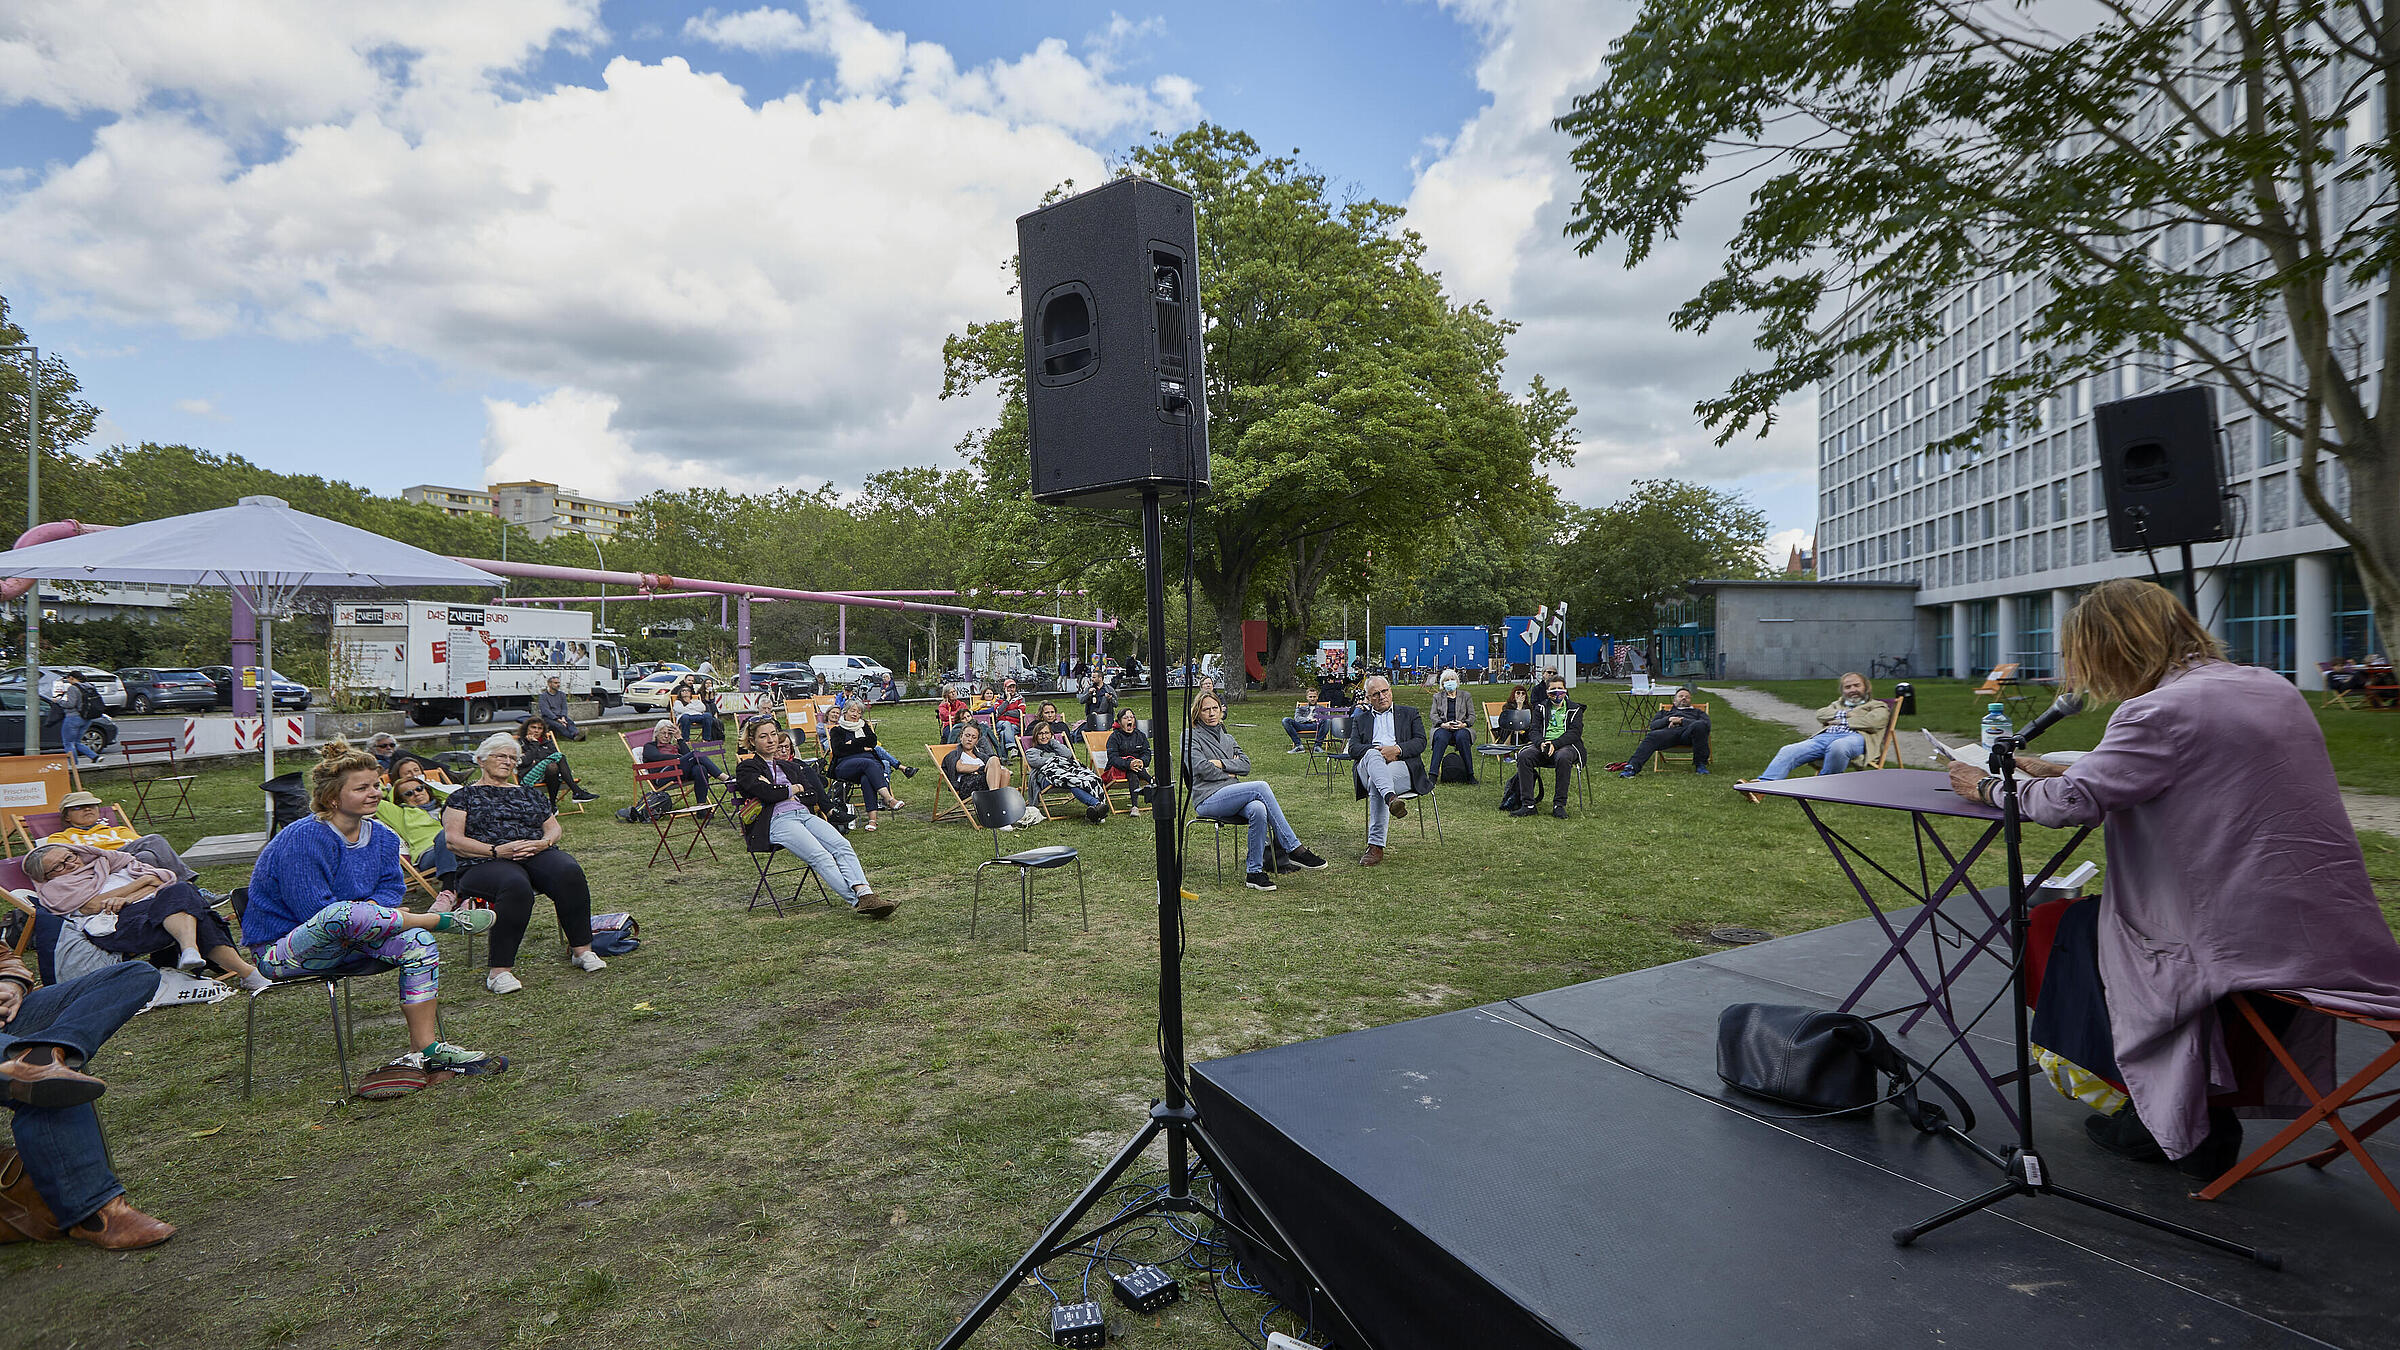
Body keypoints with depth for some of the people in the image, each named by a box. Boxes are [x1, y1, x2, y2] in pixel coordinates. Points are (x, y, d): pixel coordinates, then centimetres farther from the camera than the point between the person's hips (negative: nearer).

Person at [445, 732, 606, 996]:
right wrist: (497, 850, -12)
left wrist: (544, 842, -3)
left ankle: (581, 949, -26)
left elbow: (554, 828, 22)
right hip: (485, 864, -3)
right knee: (516, 885, -40)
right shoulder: (464, 796, 15)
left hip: (536, 855, 4)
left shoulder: (530, 794, 27)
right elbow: (454, 840, 2)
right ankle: (500, 970, -37)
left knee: (569, 871, -32)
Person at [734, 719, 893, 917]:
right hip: (778, 820, -5)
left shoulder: (789, 766, 29)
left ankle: (865, 894, -40)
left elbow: (813, 795, 16)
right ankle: (857, 901, -38)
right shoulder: (746, 768, 13)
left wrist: (780, 790, 4)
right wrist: (795, 788, 7)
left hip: (806, 814, 5)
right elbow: (767, 793, -8)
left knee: (842, 845, -24)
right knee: (820, 856, -29)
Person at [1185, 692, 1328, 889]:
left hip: (1232, 796, 5)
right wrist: (1229, 774, 1)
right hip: (1208, 799, -5)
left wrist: (1222, 764, -5)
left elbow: (1246, 765, 10)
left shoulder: (1227, 738, 26)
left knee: (1258, 809, -32)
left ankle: (1254, 872, -28)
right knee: (1261, 787, -28)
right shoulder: (1190, 736, 7)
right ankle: (1294, 849, -24)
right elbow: (1200, 767, -9)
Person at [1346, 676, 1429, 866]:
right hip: (1367, 769, 1)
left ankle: (1376, 846, -42)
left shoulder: (1410, 714, 24)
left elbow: (1420, 742, 8)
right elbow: (1353, 748, 10)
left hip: (1403, 767, -1)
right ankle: (1391, 799, -62)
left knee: (1376, 783, -35)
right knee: (1373, 754, -36)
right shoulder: (1360, 719, 27)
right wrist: (1379, 750, -8)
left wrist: (1397, 749, -11)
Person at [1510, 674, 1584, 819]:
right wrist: (1541, 743, -16)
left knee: (1563, 757, -39)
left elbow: (1575, 733, -4)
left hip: (1567, 745, -3)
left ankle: (1559, 805, -32)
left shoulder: (1575, 709, 10)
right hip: (1543, 745, 3)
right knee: (1523, 755, -28)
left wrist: (1554, 744, -19)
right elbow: (1534, 731, 8)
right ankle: (1528, 804, -28)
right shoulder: (1541, 708, 19)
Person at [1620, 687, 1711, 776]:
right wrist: (1669, 719, 1)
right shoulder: (1665, 712, 40)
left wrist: (1681, 721, 2)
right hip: (1668, 731, 1)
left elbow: (1706, 723, 13)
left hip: (1688, 732, 0)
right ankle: (1632, 766, -55)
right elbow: (1653, 725, 19)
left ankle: (1700, 765, -29)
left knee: (1699, 725, -38)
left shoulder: (1698, 712, 37)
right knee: (1653, 736, -36)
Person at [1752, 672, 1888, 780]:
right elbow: (1820, 714, 18)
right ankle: (1763, 784, -40)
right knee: (1788, 751, -22)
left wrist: (1843, 721, 6)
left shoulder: (1878, 706, 24)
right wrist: (1845, 714, 6)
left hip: (1854, 737, -5)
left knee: (1837, 747, -44)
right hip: (1825, 736, 5)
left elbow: (1872, 722, 0)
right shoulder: (1839, 704, 39)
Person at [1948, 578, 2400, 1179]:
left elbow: (2068, 804, -23)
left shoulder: (2160, 711, -19)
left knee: (2082, 929, 13)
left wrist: (1989, 786, -6)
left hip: (2256, 944, -8)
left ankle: (2186, 1127, 22)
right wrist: (2063, 768, 16)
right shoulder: (2268, 685, 10)